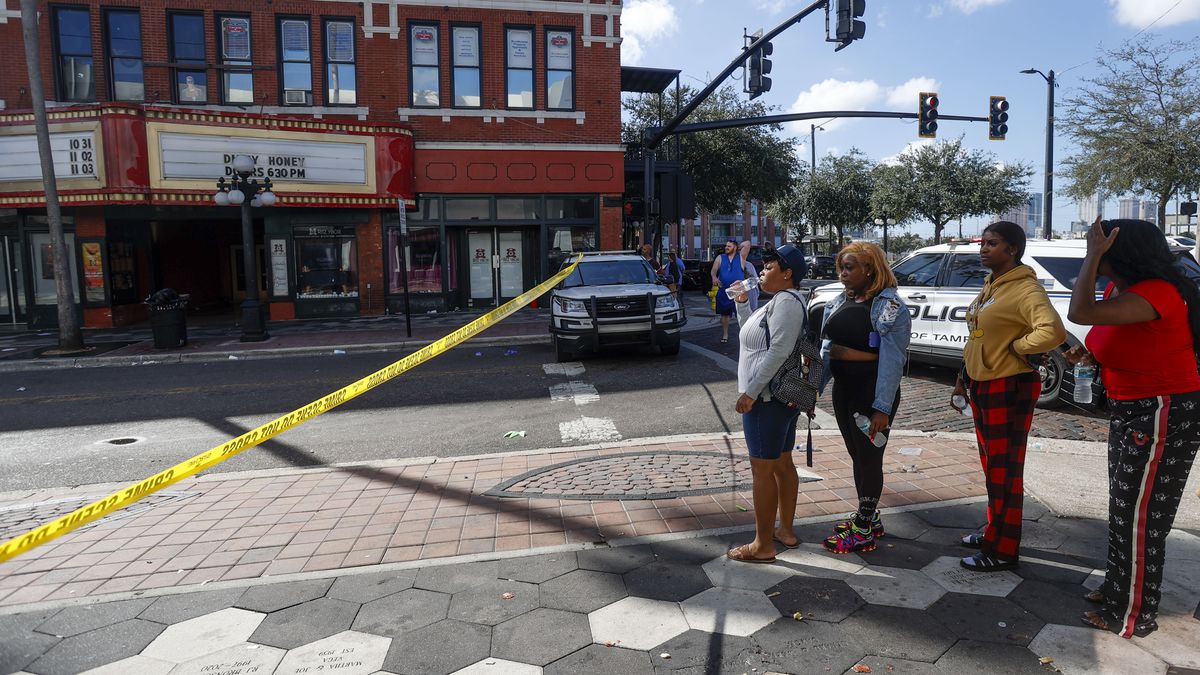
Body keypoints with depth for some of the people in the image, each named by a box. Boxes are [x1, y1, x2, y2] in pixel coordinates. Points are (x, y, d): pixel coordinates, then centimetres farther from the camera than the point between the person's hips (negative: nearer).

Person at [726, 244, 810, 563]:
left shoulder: (787, 301, -17)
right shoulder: (779, 301, 16)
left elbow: (778, 352, -25)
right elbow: (752, 331, 28)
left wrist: (750, 392, -24)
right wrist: (742, 301, 16)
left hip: (767, 397, -11)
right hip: (782, 396, 11)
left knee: (762, 469, -4)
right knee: (782, 464, 17)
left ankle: (763, 545, 3)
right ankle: (786, 530, 29)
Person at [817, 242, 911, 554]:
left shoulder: (889, 307, -14)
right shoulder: (839, 303, 8)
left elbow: (892, 360, -18)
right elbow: (826, 349, 9)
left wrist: (882, 408, -21)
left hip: (872, 392, -7)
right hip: (843, 388, 7)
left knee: (869, 457, 3)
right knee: (857, 455, 16)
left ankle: (863, 531, 15)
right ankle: (869, 517, 33)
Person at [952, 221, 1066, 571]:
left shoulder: (1024, 288, -18)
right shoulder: (990, 286, 12)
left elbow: (1053, 331, -35)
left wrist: (1016, 347, -19)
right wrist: (963, 379, 18)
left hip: (1009, 389, -10)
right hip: (982, 386, 10)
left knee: (1004, 470, -1)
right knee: (990, 465, 20)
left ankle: (1003, 550, 10)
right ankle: (994, 530, 34)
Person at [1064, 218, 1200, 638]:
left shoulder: (1156, 292, -25)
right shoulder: (1118, 289, 5)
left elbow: (1081, 313, -40)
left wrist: (1093, 255, -29)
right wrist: (1091, 354, -1)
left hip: (1163, 417, -10)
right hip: (1128, 411, 10)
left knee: (1140, 515, 1)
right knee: (1124, 508, 21)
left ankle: (1133, 616, 15)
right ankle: (1119, 586, 38)